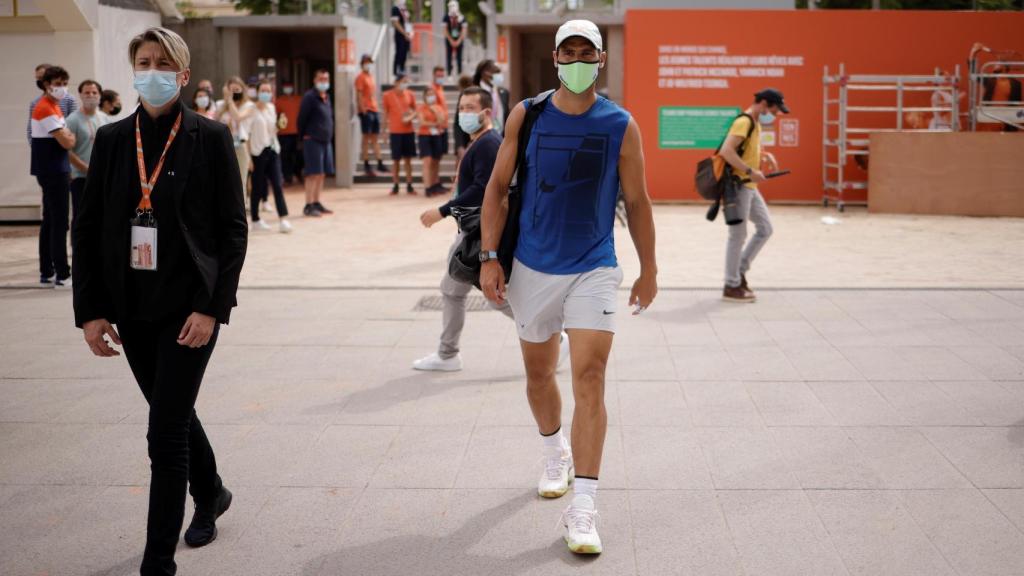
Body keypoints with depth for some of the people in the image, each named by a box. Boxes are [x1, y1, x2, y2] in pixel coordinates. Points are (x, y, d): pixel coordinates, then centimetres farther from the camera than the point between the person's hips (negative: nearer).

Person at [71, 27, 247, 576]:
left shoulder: (210, 138, -6)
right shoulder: (111, 140, 4)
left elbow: (233, 228, -7)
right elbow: (87, 229, 5)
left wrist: (211, 307, -14)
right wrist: (89, 310, -1)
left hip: (188, 307, -4)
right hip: (132, 308, 4)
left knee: (166, 432, -7)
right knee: (173, 413, 20)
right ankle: (210, 493, 47)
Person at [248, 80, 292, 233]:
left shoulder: (271, 108, 11)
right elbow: (247, 134, -10)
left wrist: (280, 125, 5)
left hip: (273, 150, 5)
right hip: (258, 151, -5)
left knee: (277, 185, -4)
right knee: (257, 187, 3)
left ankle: (283, 219, -8)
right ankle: (255, 220, 15)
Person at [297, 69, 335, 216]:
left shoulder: (326, 98, 13)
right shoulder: (310, 97, -10)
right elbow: (302, 118, -10)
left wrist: (330, 135, 13)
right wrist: (304, 135, -6)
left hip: (326, 140, 8)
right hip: (313, 141, -8)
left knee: (322, 174, 10)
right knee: (313, 173, -8)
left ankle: (316, 203, 18)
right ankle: (309, 206, -5)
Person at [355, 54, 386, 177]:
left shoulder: (371, 76, 17)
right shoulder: (361, 77, -6)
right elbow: (359, 95, -12)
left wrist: (377, 108, 15)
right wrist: (363, 109, -18)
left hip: (375, 110, 8)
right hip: (366, 111, -8)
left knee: (376, 138, 10)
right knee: (366, 138, -4)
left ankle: (379, 163, 14)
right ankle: (366, 165, -2)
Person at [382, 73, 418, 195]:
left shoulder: (410, 94, 4)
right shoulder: (388, 95, -3)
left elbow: (415, 110, 12)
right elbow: (385, 113, 1)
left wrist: (411, 117, -9)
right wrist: (385, 129, -1)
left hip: (408, 131, 2)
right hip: (395, 131, -2)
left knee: (408, 159, 7)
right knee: (396, 160, 3)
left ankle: (409, 185, 12)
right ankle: (395, 186, 12)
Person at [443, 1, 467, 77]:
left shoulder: (461, 17, -2)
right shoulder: (447, 17, -5)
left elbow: (464, 30, -2)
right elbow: (445, 30, -5)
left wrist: (459, 40, -10)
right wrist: (451, 41, -10)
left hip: (459, 40, 1)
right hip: (449, 40, -1)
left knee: (459, 57, 2)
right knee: (449, 56, 0)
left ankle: (460, 73, 7)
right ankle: (449, 74, 4)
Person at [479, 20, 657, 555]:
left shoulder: (621, 125, -3)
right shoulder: (526, 115, -1)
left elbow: (637, 201, 4)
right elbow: (498, 187, 3)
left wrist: (648, 270, 8)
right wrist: (489, 258, -4)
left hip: (594, 269, -2)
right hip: (532, 268, 2)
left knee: (589, 380, -13)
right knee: (539, 372, 16)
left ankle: (582, 510, -11)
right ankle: (556, 452, 45)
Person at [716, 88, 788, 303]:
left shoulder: (755, 123, 15)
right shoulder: (744, 122, -16)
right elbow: (726, 151, -27)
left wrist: (765, 155, 11)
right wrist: (751, 171, -28)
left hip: (750, 187, 10)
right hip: (738, 186, -10)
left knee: (765, 228, 13)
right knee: (738, 236, -4)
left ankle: (740, 271, 21)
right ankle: (732, 287, 5)